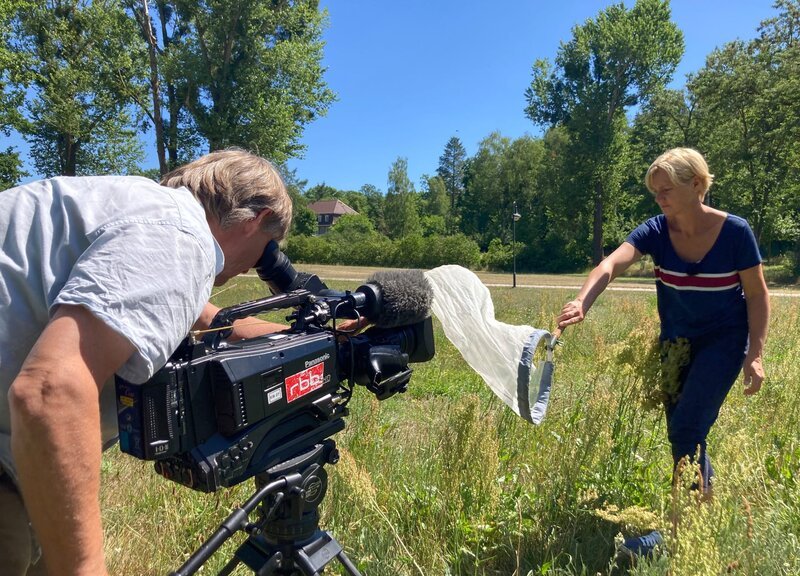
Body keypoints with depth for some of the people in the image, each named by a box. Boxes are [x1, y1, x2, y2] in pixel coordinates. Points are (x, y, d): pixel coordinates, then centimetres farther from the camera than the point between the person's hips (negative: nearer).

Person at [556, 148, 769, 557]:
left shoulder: (734, 231, -18)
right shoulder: (656, 231, -14)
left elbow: (757, 295, -8)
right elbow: (611, 265, -32)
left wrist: (755, 354, -14)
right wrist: (581, 302, -51)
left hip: (722, 341, -4)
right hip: (675, 342, 4)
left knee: (686, 429, -12)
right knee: (683, 434, 12)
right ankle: (710, 507, 37)